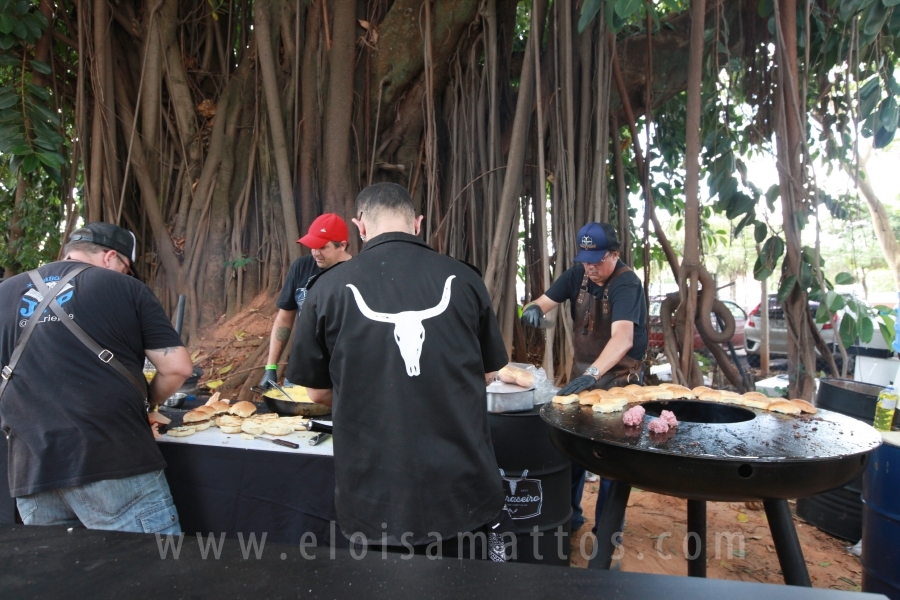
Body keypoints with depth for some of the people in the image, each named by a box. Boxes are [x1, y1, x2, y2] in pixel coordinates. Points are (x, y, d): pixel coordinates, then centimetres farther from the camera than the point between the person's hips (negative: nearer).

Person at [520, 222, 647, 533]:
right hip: (582, 372, 6)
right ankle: (568, 515, 29)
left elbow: (622, 338, -38)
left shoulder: (627, 284, -24)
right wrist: (534, 308, -28)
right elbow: (546, 300, -3)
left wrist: (592, 374, -52)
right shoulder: (578, 274, -4)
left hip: (618, 379, -6)